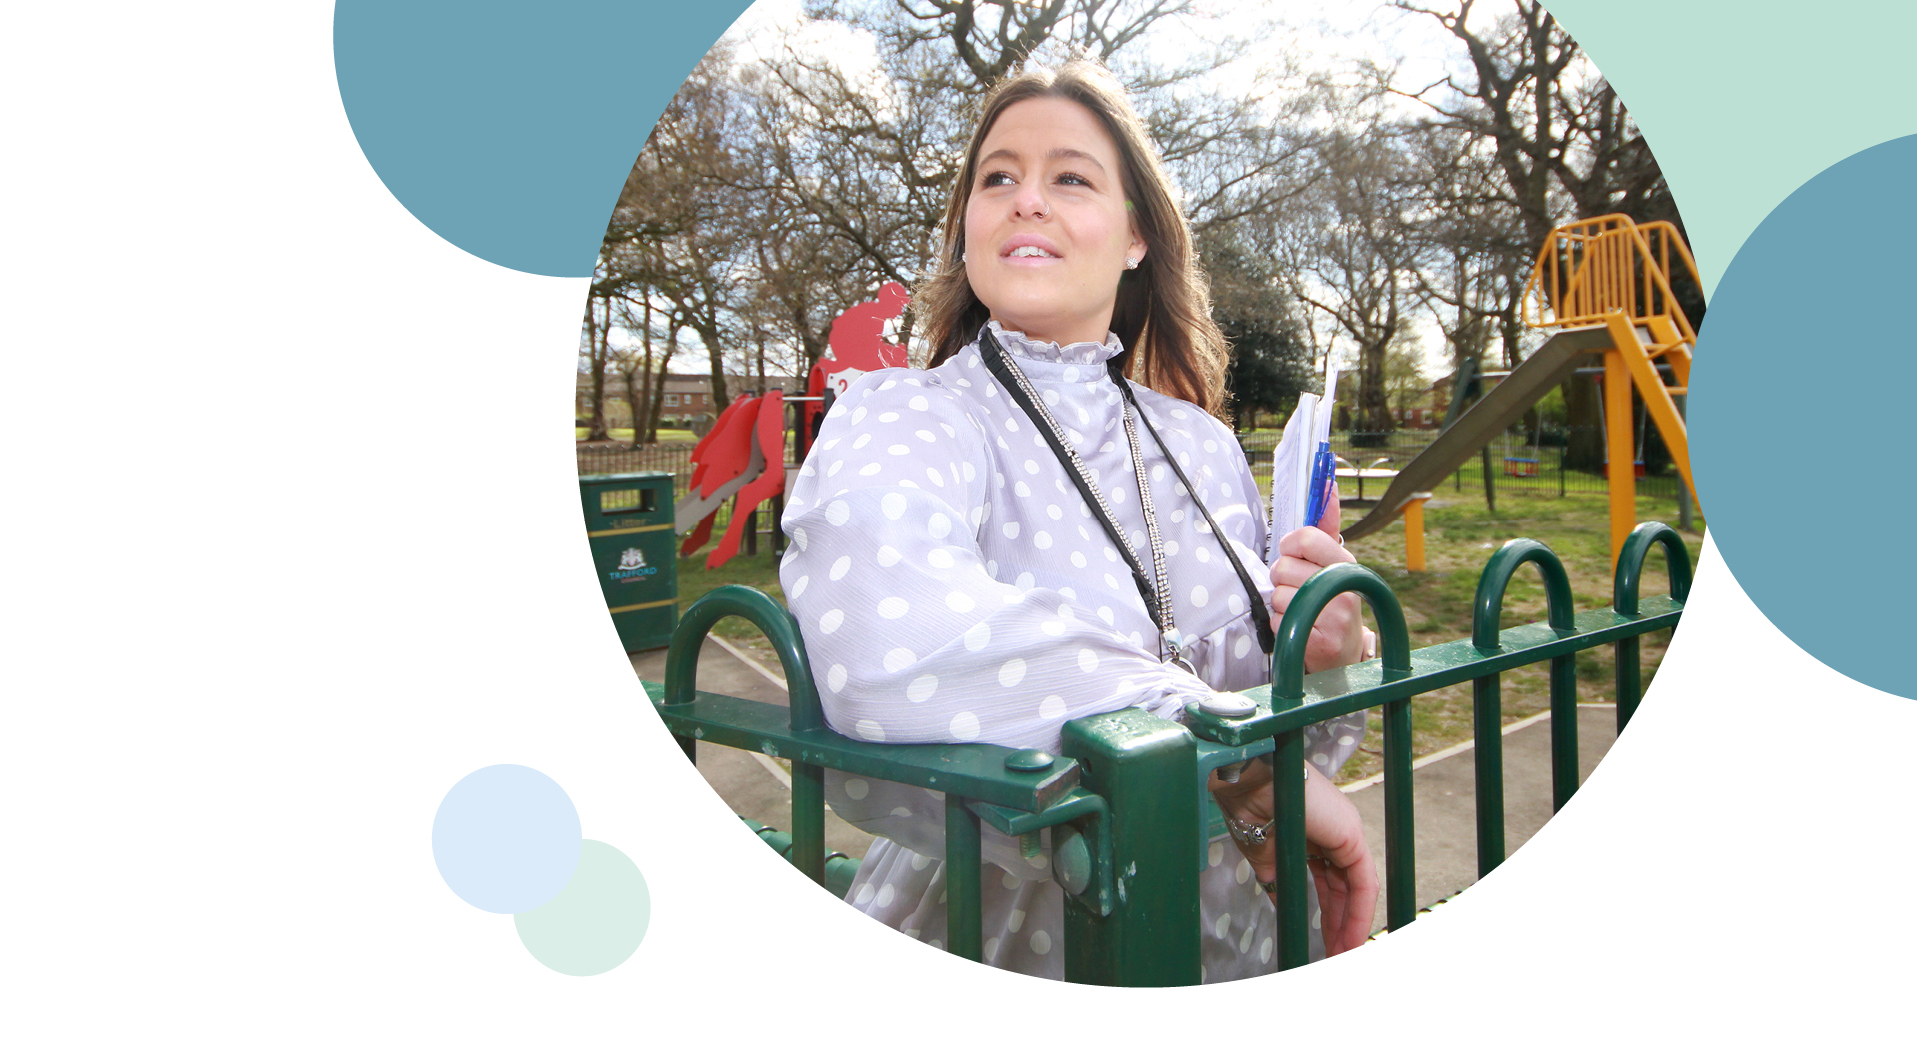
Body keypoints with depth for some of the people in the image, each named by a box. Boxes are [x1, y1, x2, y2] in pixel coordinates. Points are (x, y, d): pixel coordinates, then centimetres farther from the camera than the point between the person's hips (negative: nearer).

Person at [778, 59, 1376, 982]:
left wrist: (1328, 659, -7)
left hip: (1238, 950, 4)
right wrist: (1245, 769, -26)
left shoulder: (1205, 446, 9)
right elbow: (888, 647, -32)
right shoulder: (901, 420, -8)